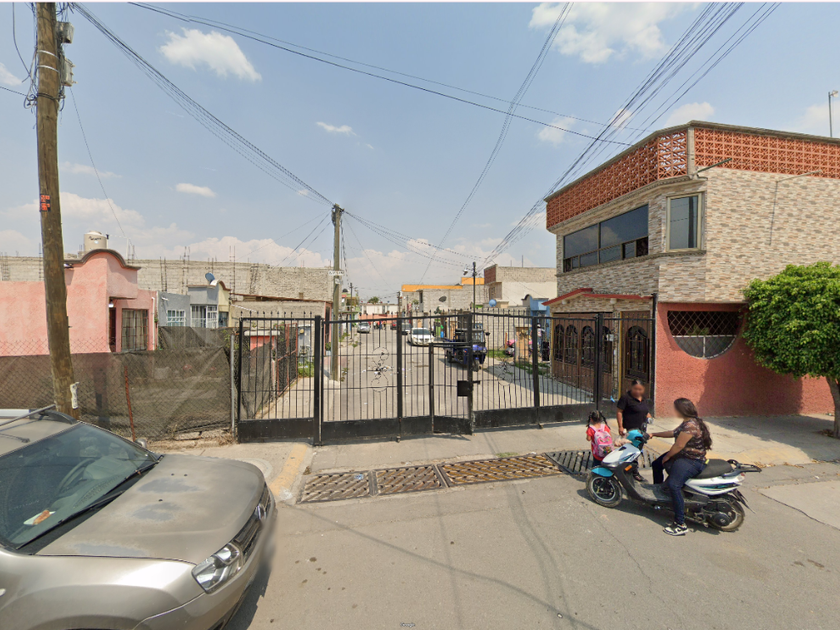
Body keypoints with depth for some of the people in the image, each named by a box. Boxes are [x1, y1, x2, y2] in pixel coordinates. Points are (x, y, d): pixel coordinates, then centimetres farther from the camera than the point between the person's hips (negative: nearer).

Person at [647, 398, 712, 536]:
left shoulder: (690, 425, -25)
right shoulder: (687, 422, 8)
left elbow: (679, 445, -23)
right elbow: (674, 433, 22)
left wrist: (666, 457, -8)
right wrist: (654, 434, 24)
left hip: (692, 461, -11)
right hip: (683, 455, 11)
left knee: (674, 485, -28)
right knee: (656, 465, 19)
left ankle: (680, 525, -22)